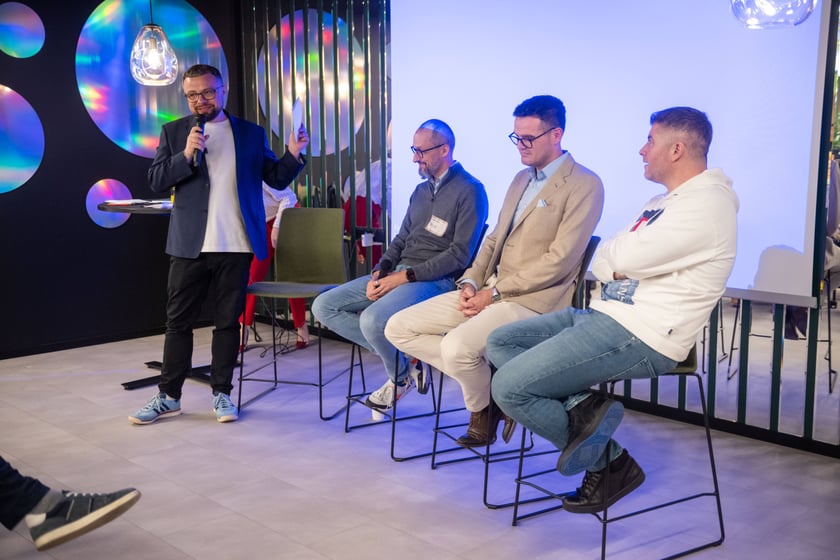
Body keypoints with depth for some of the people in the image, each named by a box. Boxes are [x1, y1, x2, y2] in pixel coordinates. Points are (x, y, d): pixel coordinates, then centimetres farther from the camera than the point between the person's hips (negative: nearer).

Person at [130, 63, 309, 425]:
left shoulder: (251, 133, 9)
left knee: (228, 322, 7)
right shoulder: (174, 132, 7)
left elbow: (277, 179, 6)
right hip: (190, 245, 0)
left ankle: (221, 393, 18)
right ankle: (169, 396, 17)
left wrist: (293, 156, -13)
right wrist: (186, 155, -13)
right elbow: (156, 181, 1)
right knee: (178, 321, 7)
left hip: (236, 246, 0)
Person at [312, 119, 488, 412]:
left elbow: (459, 254, -15)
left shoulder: (469, 191, -8)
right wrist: (380, 272, 0)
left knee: (372, 319, -34)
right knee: (324, 306, -3)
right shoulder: (421, 190, 19)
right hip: (398, 274, 9)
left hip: (436, 279, -9)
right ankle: (400, 354, -4)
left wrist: (406, 276, -17)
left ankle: (400, 376, -2)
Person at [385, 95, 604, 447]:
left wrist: (495, 292, -15)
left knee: (456, 346, -33)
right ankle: (485, 380, 2)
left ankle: (483, 408, 0)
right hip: (488, 290, 9)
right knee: (398, 328, -2)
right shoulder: (521, 179, 19)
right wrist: (470, 282, 1)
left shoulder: (584, 185, -8)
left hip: (533, 300, -8)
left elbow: (559, 261, -16)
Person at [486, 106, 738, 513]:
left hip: (640, 338, -10)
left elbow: (628, 257, -21)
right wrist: (617, 265, -5)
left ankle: (610, 463, 2)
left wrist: (617, 251, 1)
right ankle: (581, 406, -8)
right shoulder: (667, 200, 19)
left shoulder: (707, 203, -14)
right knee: (499, 343, 6)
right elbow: (602, 263, 17)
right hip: (606, 314, 11)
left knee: (508, 387, -14)